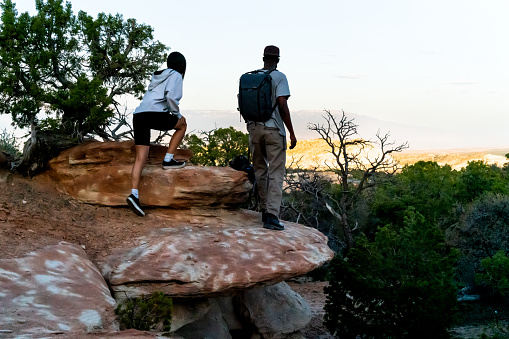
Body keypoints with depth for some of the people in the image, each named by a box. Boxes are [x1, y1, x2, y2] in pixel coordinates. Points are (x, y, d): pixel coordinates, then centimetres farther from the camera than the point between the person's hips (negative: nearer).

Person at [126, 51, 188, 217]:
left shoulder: (157, 76, 31)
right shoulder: (175, 76, 7)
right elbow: (171, 97, -9)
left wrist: (172, 113, 29)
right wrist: (177, 114, 5)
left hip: (138, 116, 7)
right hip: (154, 115, -7)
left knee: (141, 158, 2)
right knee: (182, 124, 19)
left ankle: (134, 194, -10)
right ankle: (168, 160, 12)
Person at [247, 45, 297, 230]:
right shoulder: (279, 77, -7)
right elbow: (282, 105, -16)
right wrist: (292, 133, -12)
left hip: (254, 128, 5)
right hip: (274, 129, -5)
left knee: (260, 170, 16)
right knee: (276, 173, -3)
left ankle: (264, 210, 21)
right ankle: (272, 215, -12)